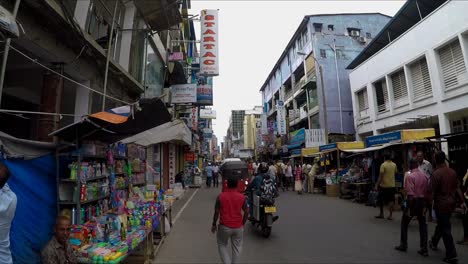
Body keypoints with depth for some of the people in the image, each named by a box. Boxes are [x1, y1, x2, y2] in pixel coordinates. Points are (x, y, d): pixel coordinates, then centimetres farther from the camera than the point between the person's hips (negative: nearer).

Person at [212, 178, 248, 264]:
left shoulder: (220, 196, -9)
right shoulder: (242, 197, -7)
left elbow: (216, 212, -6)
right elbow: (246, 212, -2)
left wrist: (214, 225, 6)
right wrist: (243, 223, 12)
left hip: (224, 226, -1)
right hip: (238, 227, 1)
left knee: (222, 245, 20)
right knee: (237, 247, 18)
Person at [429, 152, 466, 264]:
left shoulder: (436, 173, -19)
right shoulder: (452, 172, 2)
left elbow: (433, 192, -17)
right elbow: (457, 188, 6)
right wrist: (462, 202, 12)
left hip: (441, 205, -7)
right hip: (451, 204, 7)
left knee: (446, 229, 2)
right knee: (441, 224, 23)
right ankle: (434, 243, 41)